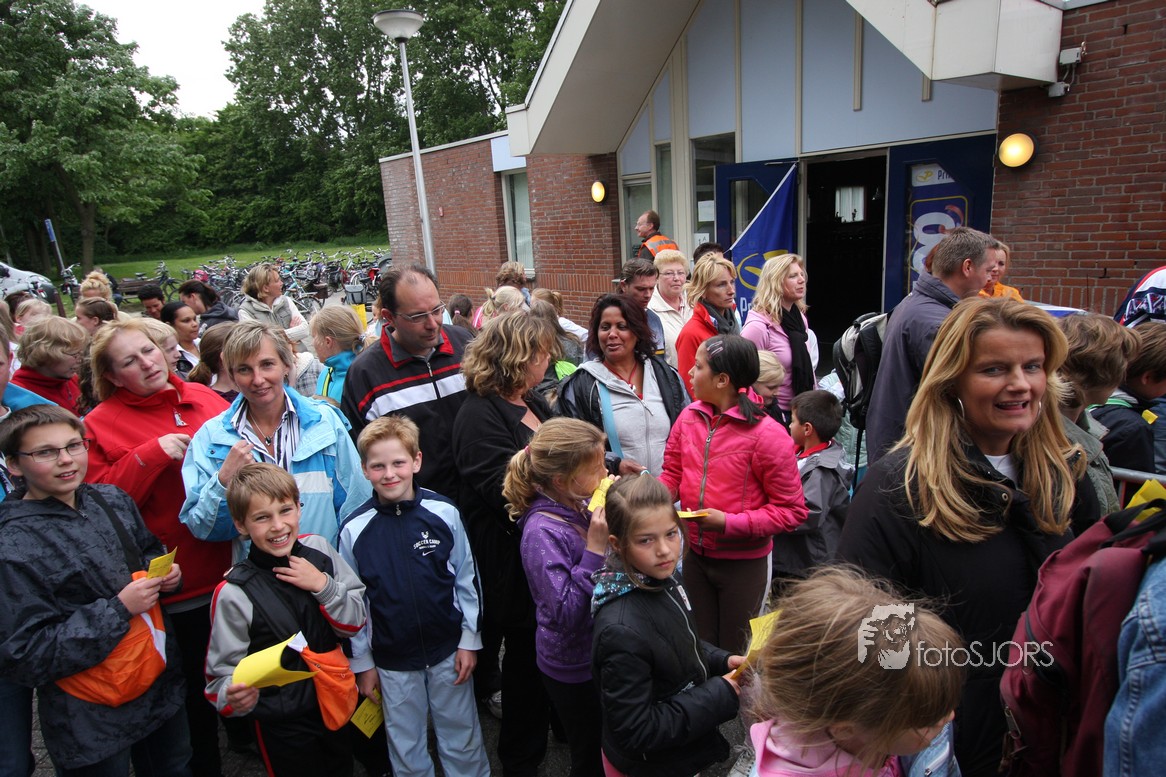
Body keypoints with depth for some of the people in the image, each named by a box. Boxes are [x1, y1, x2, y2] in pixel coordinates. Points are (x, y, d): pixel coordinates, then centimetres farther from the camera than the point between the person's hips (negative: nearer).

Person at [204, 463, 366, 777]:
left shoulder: (319, 550, -11)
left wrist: (323, 585, -22)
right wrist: (236, 697, -37)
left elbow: (355, 624, -6)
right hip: (283, 725, -4)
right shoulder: (234, 594, -21)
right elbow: (222, 673, -16)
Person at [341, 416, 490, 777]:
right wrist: (362, 663, 3)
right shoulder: (355, 529, -11)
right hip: (391, 661, 1)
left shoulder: (444, 513, -12)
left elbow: (466, 579, -3)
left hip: (449, 651, 0)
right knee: (406, 748, 19)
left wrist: (469, 640, -1)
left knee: (462, 739, 18)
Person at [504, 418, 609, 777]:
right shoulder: (543, 532, -27)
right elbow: (564, 614, -30)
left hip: (600, 654, 7)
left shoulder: (581, 507, -6)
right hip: (574, 670, -7)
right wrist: (595, 549, -32)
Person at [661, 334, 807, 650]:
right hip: (694, 555, 5)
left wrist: (729, 523, -25)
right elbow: (673, 474, 6)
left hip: (744, 562, -4)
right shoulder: (689, 416, -6)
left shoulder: (767, 434, -21)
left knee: (736, 653, 17)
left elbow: (792, 510, -17)